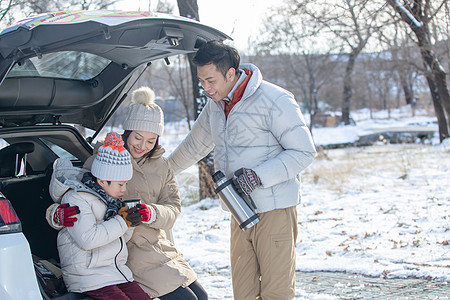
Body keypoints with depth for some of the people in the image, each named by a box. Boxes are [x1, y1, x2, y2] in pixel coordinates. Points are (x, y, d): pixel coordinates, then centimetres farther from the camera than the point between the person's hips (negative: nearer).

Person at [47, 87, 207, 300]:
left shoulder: (161, 166, 13)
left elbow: (173, 208, 2)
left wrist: (152, 213, -22)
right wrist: (57, 215, -30)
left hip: (159, 245, 7)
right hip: (128, 249, -7)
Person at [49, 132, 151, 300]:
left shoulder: (110, 199, 16)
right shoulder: (75, 199, -10)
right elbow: (87, 239, -23)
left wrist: (130, 221, 1)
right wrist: (122, 222, -18)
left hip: (117, 272, 8)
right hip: (88, 276, -8)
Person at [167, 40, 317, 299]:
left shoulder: (275, 101, -13)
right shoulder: (215, 105, 10)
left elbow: (304, 152, -13)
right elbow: (194, 146, 27)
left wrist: (259, 176, -22)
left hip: (275, 209, -7)